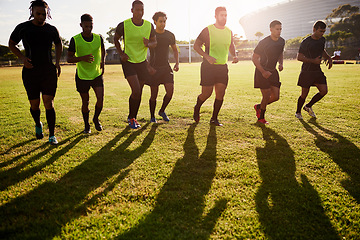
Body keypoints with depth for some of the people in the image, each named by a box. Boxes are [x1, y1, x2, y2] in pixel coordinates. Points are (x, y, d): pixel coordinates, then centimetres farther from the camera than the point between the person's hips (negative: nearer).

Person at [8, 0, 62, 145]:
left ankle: (52, 135, 0)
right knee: (34, 104, 6)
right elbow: (11, 44, 13)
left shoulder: (52, 30, 4)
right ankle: (38, 125, 37)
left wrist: (57, 62, 10)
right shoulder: (22, 28, 0)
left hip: (49, 71, 0)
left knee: (49, 103, -8)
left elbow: (59, 44, 23)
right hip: (30, 72, 0)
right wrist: (22, 58, -4)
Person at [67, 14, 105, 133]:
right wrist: (83, 58, -24)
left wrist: (103, 62, 10)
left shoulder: (99, 38, -3)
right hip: (82, 75, -1)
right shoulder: (75, 40, -11)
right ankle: (86, 125, 27)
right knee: (85, 102, 6)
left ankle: (96, 119, 20)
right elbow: (69, 58, -7)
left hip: (97, 74, 2)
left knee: (100, 100, -9)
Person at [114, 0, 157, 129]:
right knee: (136, 90, -17)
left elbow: (154, 42, 9)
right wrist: (121, 53, -7)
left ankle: (132, 118, 28)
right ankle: (131, 117, 5)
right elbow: (115, 39, 7)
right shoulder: (124, 25, -10)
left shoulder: (149, 26, -2)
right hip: (128, 61, -4)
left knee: (139, 93, 9)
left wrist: (148, 44, -15)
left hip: (142, 61, 4)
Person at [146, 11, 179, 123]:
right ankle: (152, 116, 19)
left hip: (166, 67, 3)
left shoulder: (170, 35, 6)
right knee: (154, 95, 0)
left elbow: (175, 50, 20)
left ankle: (162, 111, 16)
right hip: (153, 67, -2)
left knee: (170, 91, -10)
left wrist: (177, 63, 5)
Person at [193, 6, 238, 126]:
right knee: (206, 93, -2)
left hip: (223, 67, 5)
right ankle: (197, 108, 29)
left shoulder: (229, 32, 11)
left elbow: (231, 46, 27)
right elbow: (196, 46, -4)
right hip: (208, 67, -5)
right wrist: (207, 56, -18)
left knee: (220, 94, 1)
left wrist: (234, 56, 6)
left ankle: (214, 118, 14)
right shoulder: (207, 30, -5)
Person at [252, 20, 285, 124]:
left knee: (276, 96, 1)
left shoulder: (282, 41, 3)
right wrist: (263, 72, -18)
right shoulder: (264, 42, -16)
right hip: (262, 72, -6)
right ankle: (261, 118, 14)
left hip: (273, 72, 6)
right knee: (267, 96, -8)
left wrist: (280, 64, 2)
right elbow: (254, 58, -12)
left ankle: (259, 106, 28)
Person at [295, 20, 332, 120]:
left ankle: (308, 106, 19)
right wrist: (313, 61, -21)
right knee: (304, 94, 0)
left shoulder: (322, 40, 9)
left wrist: (328, 58, 10)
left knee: (324, 91, -3)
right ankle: (298, 112, 22)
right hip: (307, 71, -6)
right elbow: (299, 57, -13)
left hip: (317, 71, 6)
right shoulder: (306, 42, -12)